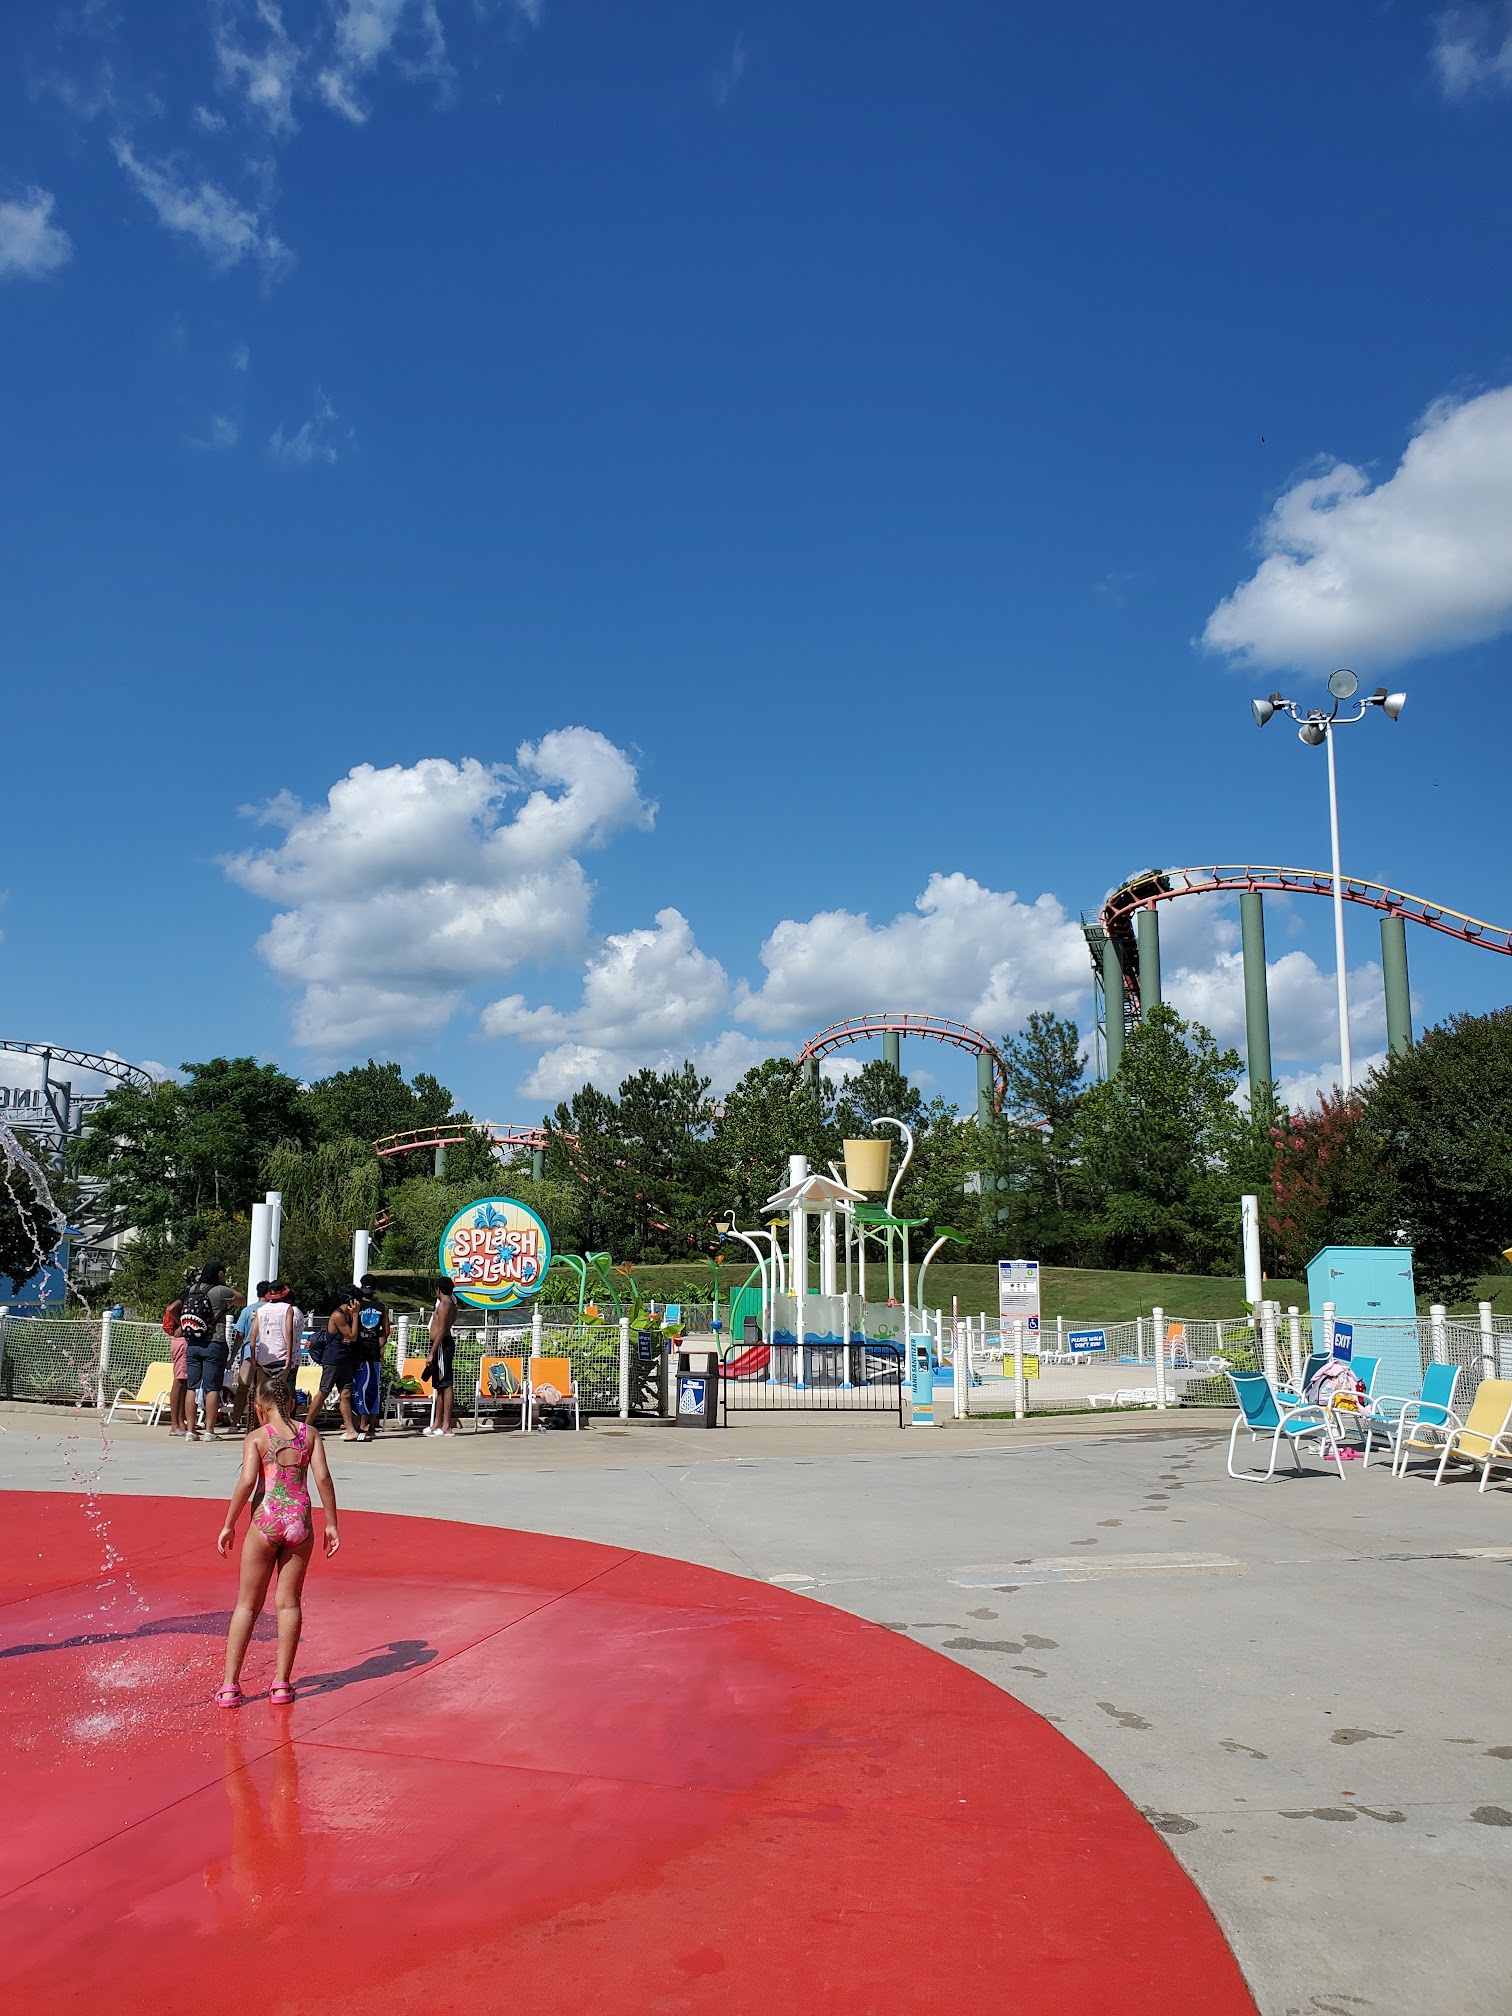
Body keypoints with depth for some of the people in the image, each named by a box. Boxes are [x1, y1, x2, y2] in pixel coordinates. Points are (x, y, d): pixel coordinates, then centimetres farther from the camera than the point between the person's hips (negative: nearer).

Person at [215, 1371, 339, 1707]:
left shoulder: (256, 1437, -2)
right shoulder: (310, 1433, 5)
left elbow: (247, 1481, -13)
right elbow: (322, 1477, -2)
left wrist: (228, 1525, -5)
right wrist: (331, 1523, 3)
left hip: (266, 1520, -2)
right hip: (300, 1521, 2)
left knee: (247, 1605, 10)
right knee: (289, 1602, 11)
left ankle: (229, 1686, 10)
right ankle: (282, 1684, 11)